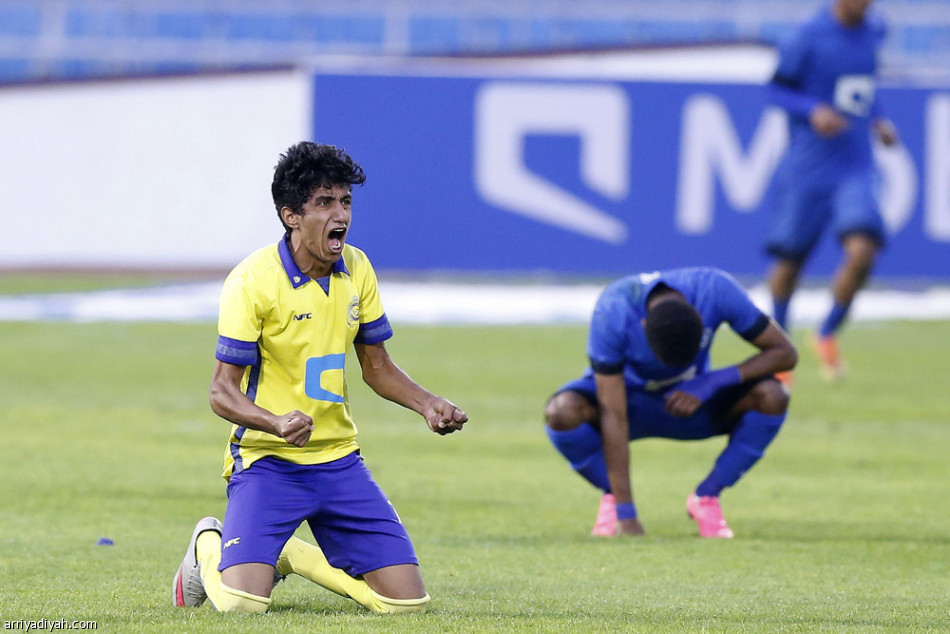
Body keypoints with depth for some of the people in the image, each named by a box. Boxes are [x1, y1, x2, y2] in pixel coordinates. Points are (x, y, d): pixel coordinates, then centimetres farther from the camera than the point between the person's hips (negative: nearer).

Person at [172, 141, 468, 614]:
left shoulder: (356, 270, 3)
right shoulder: (252, 280, -15)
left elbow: (377, 367, 14)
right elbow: (222, 391, -15)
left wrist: (427, 405, -5)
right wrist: (279, 424, -34)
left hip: (337, 458, 6)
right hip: (267, 458, -5)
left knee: (406, 601, -3)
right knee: (242, 602, -24)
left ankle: (293, 556, 23)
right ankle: (209, 546, 14)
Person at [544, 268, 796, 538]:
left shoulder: (717, 290, -30)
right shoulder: (613, 312, -35)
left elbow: (785, 353, -21)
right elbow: (613, 415, -34)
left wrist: (713, 383, -34)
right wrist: (626, 515, -35)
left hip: (691, 397, 2)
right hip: (629, 394, -2)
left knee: (772, 397, -26)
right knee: (562, 412, -34)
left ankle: (706, 496, -8)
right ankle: (612, 496, -7)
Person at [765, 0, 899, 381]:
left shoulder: (873, 32, 7)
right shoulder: (811, 36, -10)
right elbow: (776, 89, -4)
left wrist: (878, 120, 8)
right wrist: (813, 111, -19)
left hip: (855, 167, 3)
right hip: (806, 168, -3)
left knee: (862, 252, -16)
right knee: (790, 260, 5)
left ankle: (827, 335, 8)